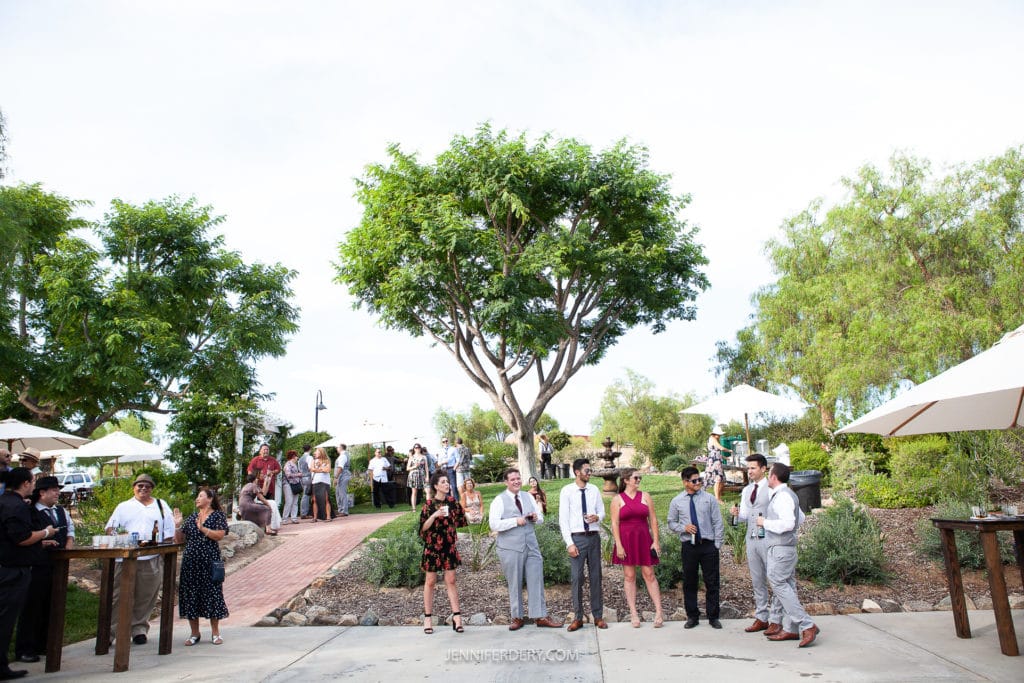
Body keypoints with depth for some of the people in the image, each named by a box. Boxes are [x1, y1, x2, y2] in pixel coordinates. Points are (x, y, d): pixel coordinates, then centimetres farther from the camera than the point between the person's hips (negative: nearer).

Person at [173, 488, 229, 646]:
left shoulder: (218, 515, 0)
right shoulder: (191, 517, 14)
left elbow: (220, 535, -13)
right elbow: (179, 540, 13)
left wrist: (203, 528, -17)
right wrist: (177, 525, 0)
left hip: (209, 561, -5)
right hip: (190, 561, 5)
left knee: (211, 594, -1)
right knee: (190, 596, 5)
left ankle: (215, 633, 10)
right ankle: (194, 634, 17)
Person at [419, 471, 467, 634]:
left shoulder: (453, 502, 2)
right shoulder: (428, 504, -8)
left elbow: (459, 521, 17)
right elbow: (423, 527, -11)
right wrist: (434, 515, -24)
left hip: (449, 547, 3)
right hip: (432, 547, -3)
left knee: (451, 581, 3)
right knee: (430, 582, 5)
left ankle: (456, 616, 4)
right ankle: (428, 618, 14)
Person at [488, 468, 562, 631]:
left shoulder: (528, 497, 12)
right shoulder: (499, 500, -6)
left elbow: (541, 517, 21)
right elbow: (494, 525, -15)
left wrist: (536, 517, -3)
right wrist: (516, 521, -19)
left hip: (531, 546, 5)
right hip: (510, 548, -4)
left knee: (536, 581, 3)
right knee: (514, 584, 5)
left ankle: (540, 616, 10)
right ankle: (517, 617, 19)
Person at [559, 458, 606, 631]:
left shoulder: (594, 490, 6)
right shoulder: (567, 491, -4)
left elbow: (602, 512, 14)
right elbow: (563, 519, -5)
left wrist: (597, 517, -11)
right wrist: (569, 543, -11)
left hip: (594, 537, 3)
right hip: (577, 538, -3)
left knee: (596, 576, 8)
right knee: (577, 577, -1)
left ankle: (598, 616, 19)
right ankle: (578, 618, 11)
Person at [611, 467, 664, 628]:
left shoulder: (645, 496, 7)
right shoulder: (617, 499, 1)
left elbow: (653, 519, 6)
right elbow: (615, 523, -3)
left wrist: (656, 541, -1)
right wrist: (619, 545, -10)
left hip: (644, 539, 1)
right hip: (626, 540, -1)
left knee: (649, 574, 1)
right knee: (629, 576, 3)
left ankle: (659, 612, 6)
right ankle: (633, 613, 10)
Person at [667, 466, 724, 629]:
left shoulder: (709, 499, 0)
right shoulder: (676, 502, 2)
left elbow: (718, 523, 2)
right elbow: (671, 523, 10)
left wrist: (717, 544, -3)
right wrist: (683, 528, -10)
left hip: (708, 545, -1)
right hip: (689, 546, 1)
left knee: (712, 582, 5)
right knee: (689, 582, 8)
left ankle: (713, 617, 20)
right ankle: (692, 617, 22)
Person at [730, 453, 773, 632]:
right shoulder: (746, 490, 15)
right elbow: (744, 516, 14)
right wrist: (737, 514, -6)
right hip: (751, 539, 7)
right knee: (757, 581, 12)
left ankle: (776, 620, 7)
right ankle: (761, 618, 21)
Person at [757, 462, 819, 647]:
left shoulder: (782, 496, -18)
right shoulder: (788, 494, 15)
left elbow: (788, 523, -28)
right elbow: (801, 518, 26)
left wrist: (765, 522, -17)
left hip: (780, 549, -10)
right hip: (787, 547, 10)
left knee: (780, 586, -9)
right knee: (787, 586, 12)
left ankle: (807, 625, -10)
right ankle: (790, 629, 17)